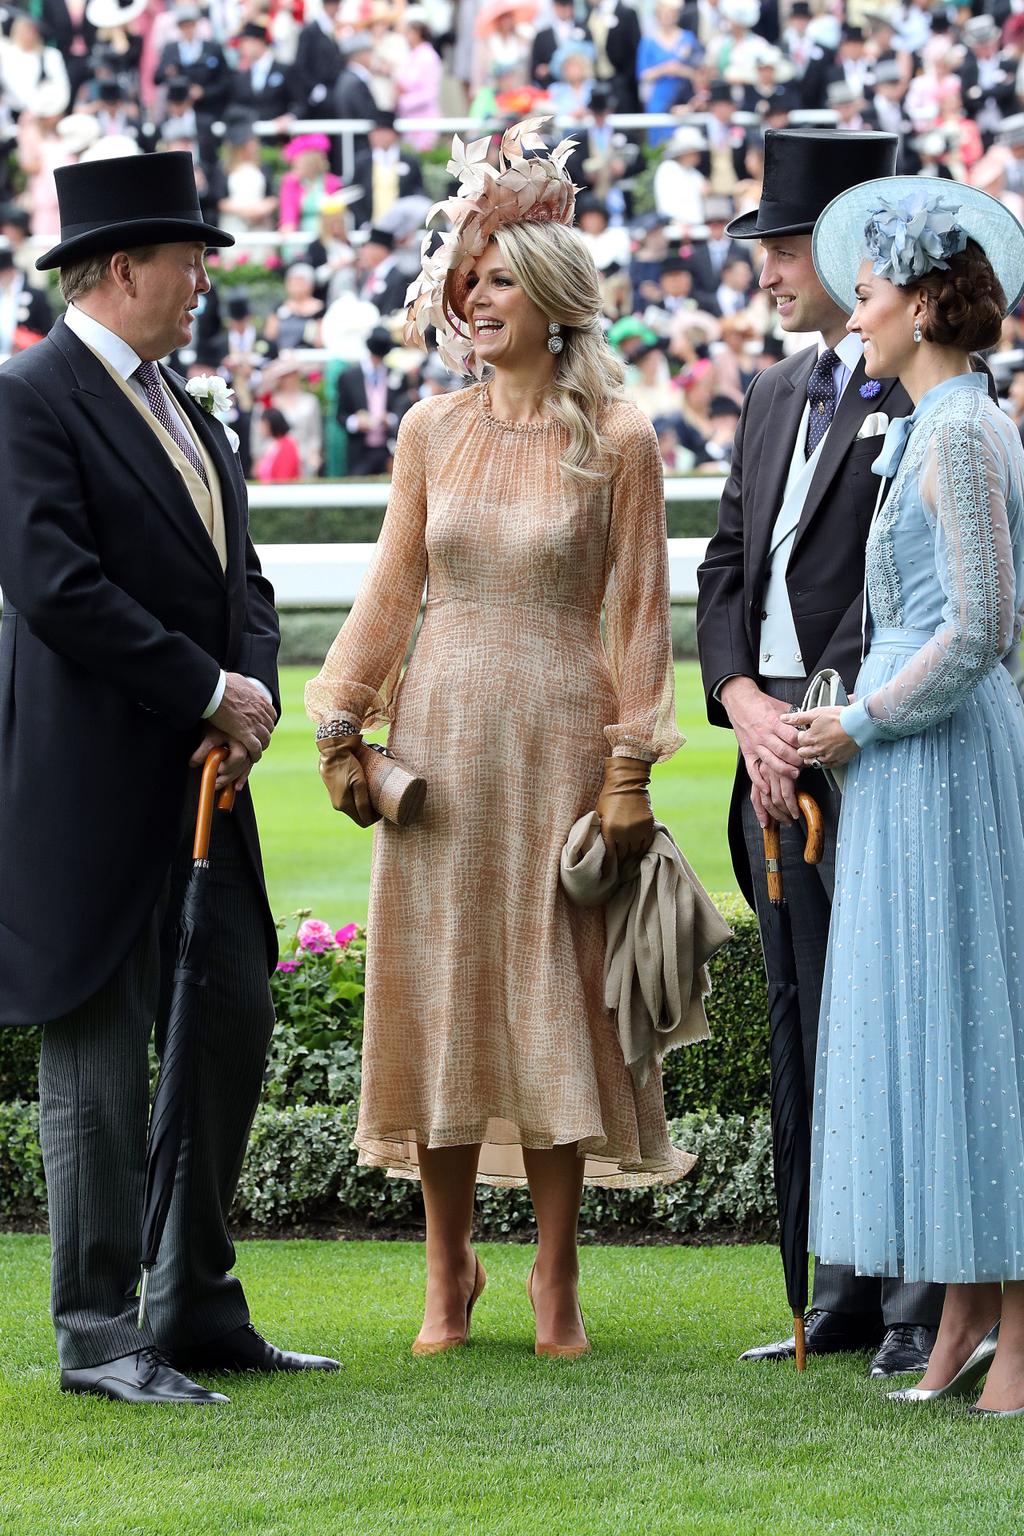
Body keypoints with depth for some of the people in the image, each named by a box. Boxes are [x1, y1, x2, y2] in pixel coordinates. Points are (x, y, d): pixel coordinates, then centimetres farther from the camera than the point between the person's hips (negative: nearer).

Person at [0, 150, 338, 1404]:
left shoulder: (180, 408, 17)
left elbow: (239, 577, 16)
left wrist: (253, 690, -4)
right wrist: (208, 692, -15)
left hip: (199, 782, 9)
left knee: (232, 1028, 10)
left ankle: (198, 1311, 20)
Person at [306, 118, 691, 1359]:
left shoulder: (616, 442, -1)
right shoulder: (432, 432, 7)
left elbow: (638, 614, -1)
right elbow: (390, 590, 11)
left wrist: (631, 769, -6)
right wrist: (342, 722, 2)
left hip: (559, 736, -3)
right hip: (439, 733, 3)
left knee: (552, 998, -1)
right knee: (439, 990, 3)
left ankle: (555, 1283, 7)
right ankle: (447, 1275, 12)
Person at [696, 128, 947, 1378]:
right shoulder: (774, 397, 18)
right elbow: (726, 569, 16)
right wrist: (745, 702, 1)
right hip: (780, 752, 8)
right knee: (815, 1031, 10)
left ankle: (927, 1302, 0)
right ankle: (848, 1294, 16)